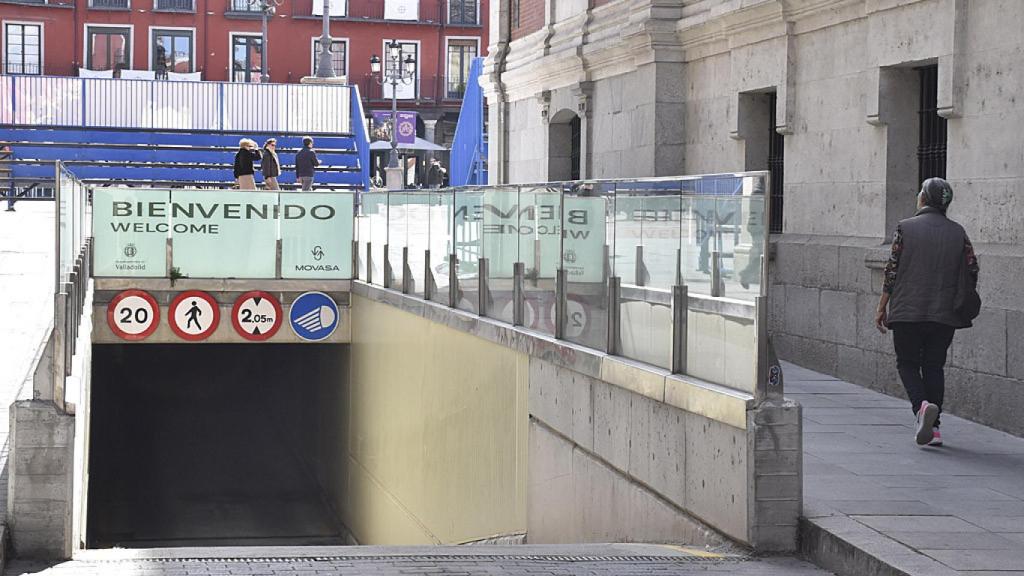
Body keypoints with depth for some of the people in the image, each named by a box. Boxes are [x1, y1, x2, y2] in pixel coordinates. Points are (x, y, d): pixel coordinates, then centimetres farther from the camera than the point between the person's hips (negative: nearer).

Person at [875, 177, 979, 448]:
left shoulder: (906, 228, -4)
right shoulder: (958, 232, 5)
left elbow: (892, 270, -6)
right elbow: (972, 268, 3)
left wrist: (882, 307, 1)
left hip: (908, 311, -3)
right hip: (944, 314, 3)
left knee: (907, 363, 9)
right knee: (934, 366, 11)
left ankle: (922, 405, -17)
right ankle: (933, 427, 7)